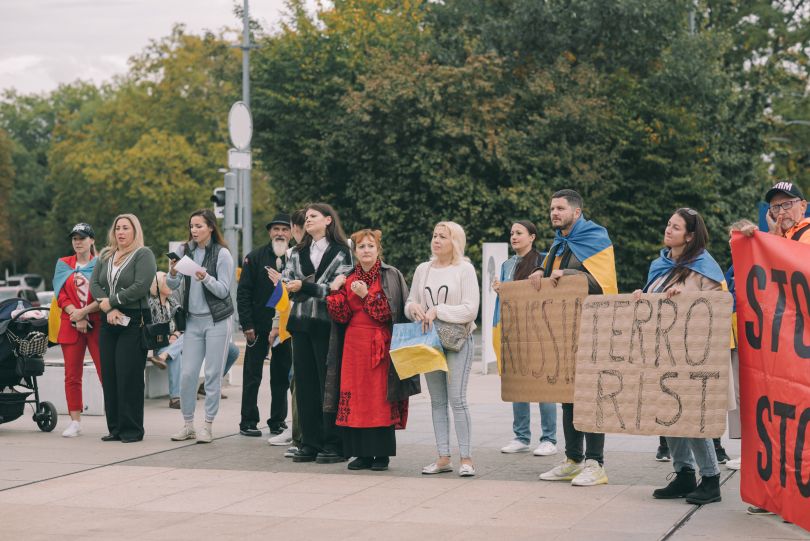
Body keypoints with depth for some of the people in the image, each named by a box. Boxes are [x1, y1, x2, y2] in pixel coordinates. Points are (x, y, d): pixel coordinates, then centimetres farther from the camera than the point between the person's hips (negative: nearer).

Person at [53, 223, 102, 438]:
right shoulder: (63, 264, 13)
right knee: (72, 375, 3)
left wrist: (84, 312, -14)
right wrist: (76, 318, -9)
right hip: (70, 325, 3)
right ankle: (75, 422, 8)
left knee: (106, 372, -8)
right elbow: (61, 295, 5)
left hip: (97, 324, -3)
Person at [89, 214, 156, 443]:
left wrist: (111, 301, -9)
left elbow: (140, 287, -15)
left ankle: (132, 430, -1)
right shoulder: (105, 256, 16)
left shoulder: (143, 255, -3)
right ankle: (115, 428, 11)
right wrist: (109, 309, -9)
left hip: (133, 322, -6)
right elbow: (94, 284, 6)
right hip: (108, 322, 6)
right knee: (109, 376, 4)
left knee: (129, 377, -7)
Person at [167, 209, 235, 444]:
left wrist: (206, 277, -27)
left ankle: (208, 425, 6)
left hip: (216, 320, -4)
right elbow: (172, 285, 1)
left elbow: (223, 290, -10)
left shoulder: (222, 254, -6)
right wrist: (172, 273, -21)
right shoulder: (184, 251, 5)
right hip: (193, 320, 4)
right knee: (187, 374, 1)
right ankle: (188, 424, 11)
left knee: (213, 374, -1)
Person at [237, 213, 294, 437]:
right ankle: (248, 422, 10)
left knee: (282, 376, 8)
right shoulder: (255, 258, 0)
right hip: (259, 327, -1)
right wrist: (247, 324, -9)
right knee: (252, 376, 4)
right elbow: (243, 293, -2)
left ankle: (278, 421, 18)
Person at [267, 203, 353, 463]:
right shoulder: (298, 253, 16)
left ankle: (333, 445, 2)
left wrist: (304, 286, -21)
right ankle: (310, 443, 13)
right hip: (301, 324, 5)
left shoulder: (341, 253, -2)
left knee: (329, 384, -3)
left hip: (326, 324, -5)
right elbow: (290, 283, 7)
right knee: (304, 383, 6)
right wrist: (282, 282, -15)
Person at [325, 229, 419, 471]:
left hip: (379, 345, -4)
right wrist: (335, 291, -6)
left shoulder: (391, 276, 0)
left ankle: (382, 454, 2)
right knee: (356, 398, 2)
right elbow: (342, 315, 5)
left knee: (380, 399, -4)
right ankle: (363, 453, 9)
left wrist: (366, 295, -14)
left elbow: (388, 312, -9)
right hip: (354, 344, 4)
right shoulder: (348, 279, 12)